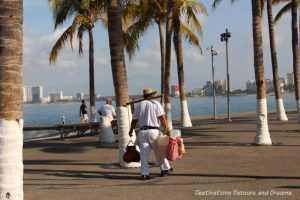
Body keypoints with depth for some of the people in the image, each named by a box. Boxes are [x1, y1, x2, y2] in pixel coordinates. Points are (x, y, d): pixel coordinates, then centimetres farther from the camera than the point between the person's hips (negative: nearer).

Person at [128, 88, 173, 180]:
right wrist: (167, 129, -10)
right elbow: (162, 118, -10)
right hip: (153, 131, -3)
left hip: (142, 132, 3)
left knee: (144, 154, 2)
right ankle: (165, 169, 21)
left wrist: (131, 131, 28)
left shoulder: (139, 106, 13)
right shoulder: (156, 104, 1)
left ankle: (144, 174, -2)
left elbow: (134, 120, 15)